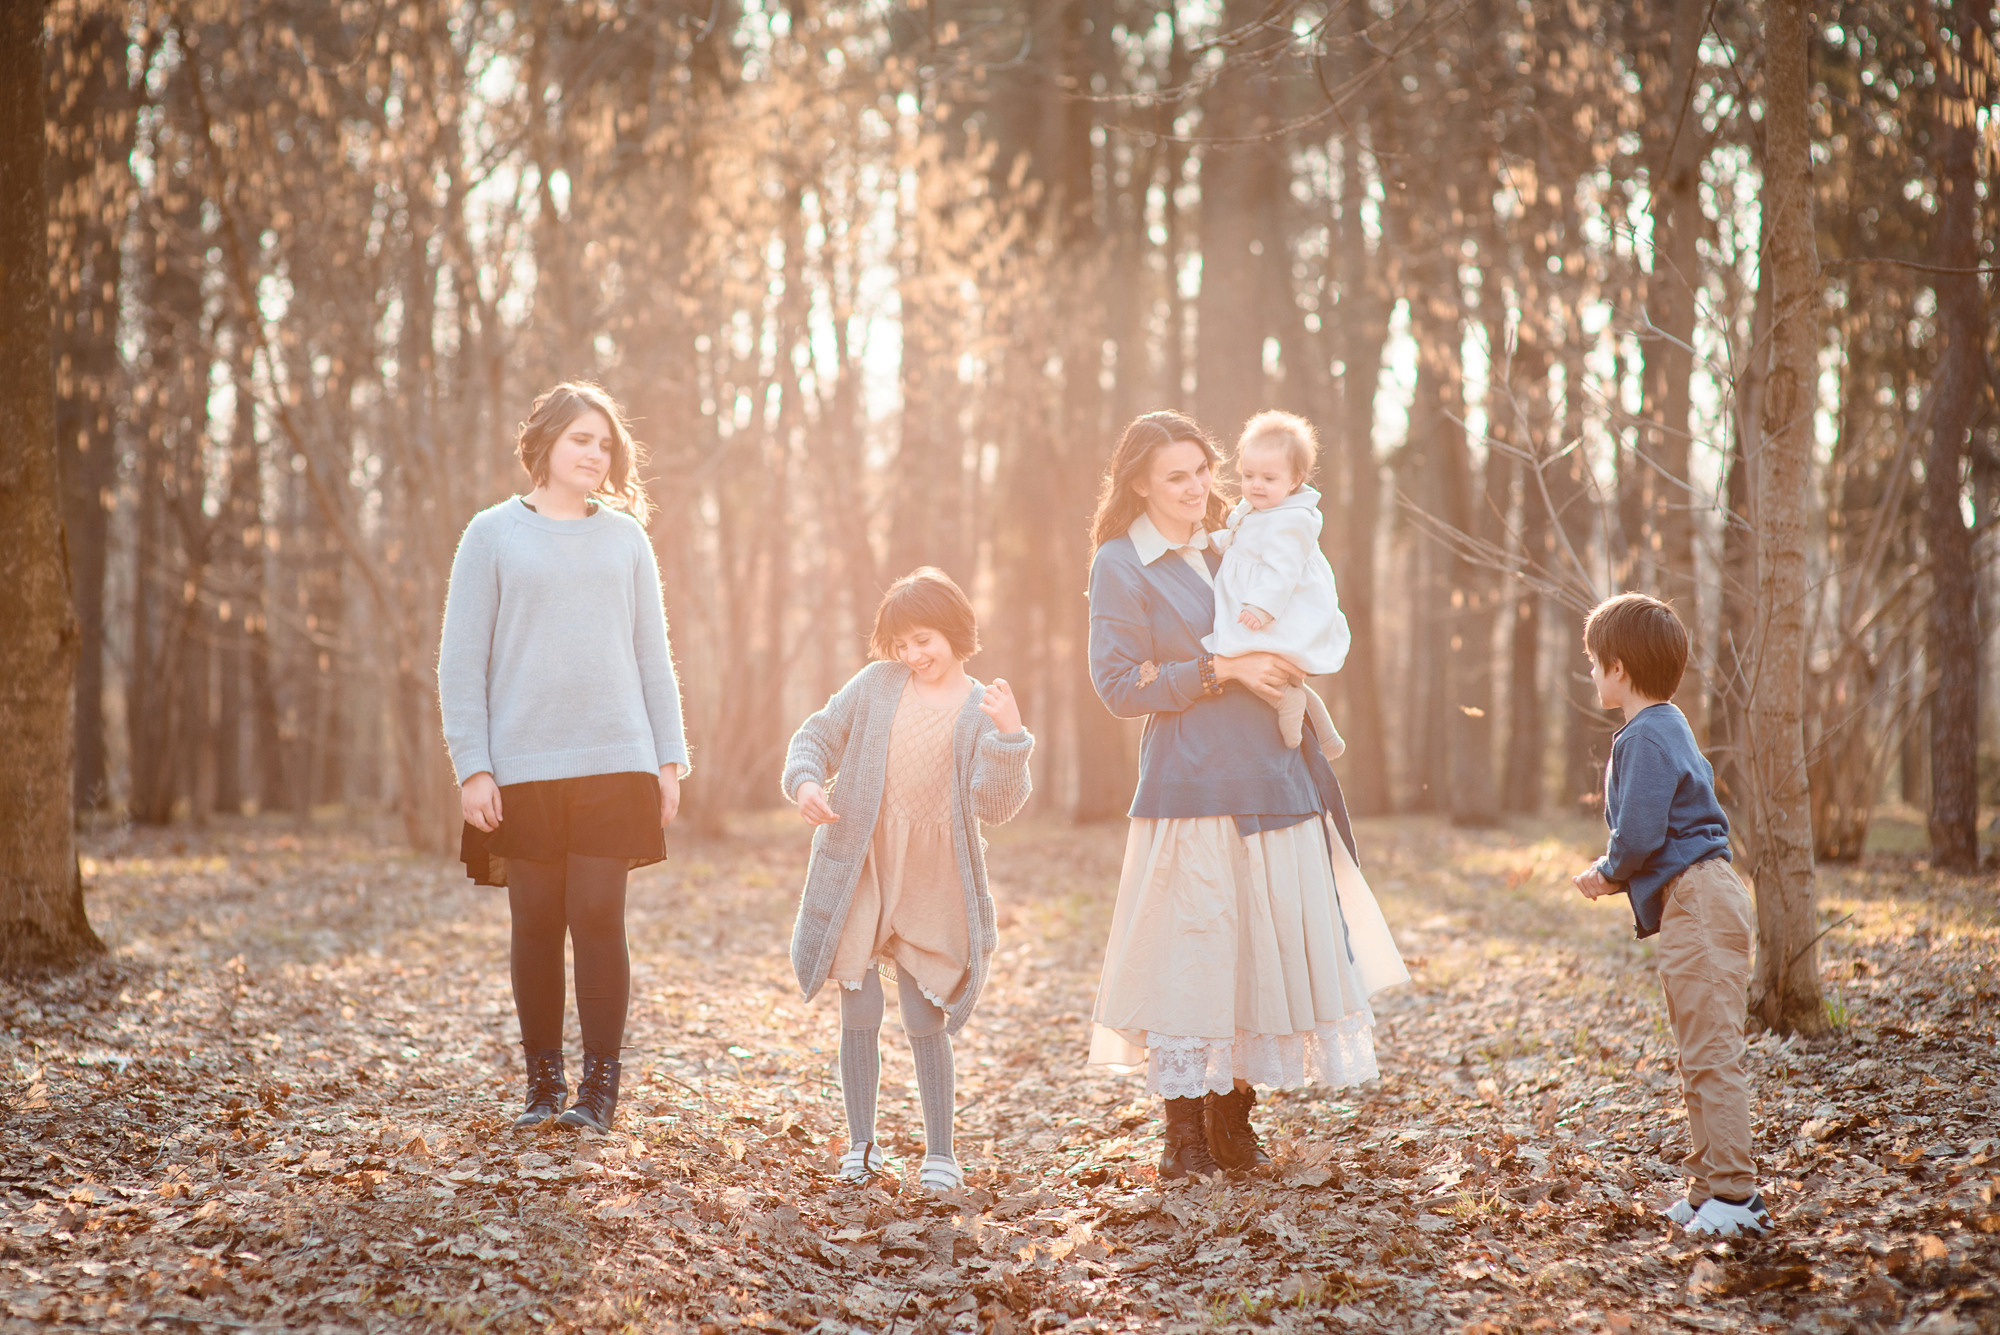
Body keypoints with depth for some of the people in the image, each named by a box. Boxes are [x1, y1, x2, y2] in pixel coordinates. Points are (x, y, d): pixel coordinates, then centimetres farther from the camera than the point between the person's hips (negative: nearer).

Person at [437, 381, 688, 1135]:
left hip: (615, 762, 1)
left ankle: (600, 1086, 4)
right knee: (536, 926, 4)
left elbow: (652, 656, 13)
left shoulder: (624, 538, 10)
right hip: (523, 768, -1)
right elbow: (461, 662, 1)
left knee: (599, 920, -4)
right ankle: (543, 1082, 15)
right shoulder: (494, 536, 3)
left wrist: (670, 759, 7)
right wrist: (472, 767, -6)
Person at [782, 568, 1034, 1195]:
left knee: (927, 1023, 3)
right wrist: (805, 780, -11)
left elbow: (997, 804, -12)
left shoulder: (981, 709, -3)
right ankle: (861, 1144, 19)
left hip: (932, 882, -1)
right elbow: (818, 736, 9)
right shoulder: (876, 685, 2)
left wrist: (1009, 736, -25)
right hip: (858, 870, 2)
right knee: (859, 1016, 6)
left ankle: (939, 1154, 15)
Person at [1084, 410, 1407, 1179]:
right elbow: (1117, 685, -9)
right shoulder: (1121, 565, -2)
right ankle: (1185, 1134, 7)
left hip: (1272, 781, 6)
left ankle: (1234, 1125, 18)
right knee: (1191, 954, -4)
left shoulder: (1222, 553, 16)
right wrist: (1220, 669, -14)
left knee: (1264, 953, 7)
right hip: (1192, 790, -6)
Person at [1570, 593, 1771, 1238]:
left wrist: (1608, 873, -2)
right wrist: (1619, 874, 15)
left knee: (1711, 1053, -10)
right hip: (1697, 900, 11)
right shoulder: (1670, 728, 19)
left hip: (1697, 903, -11)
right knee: (1700, 1056, 14)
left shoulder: (1646, 738, -14)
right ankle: (1711, 1184, 20)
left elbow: (1640, 833, -21)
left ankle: (1733, 1193, -10)